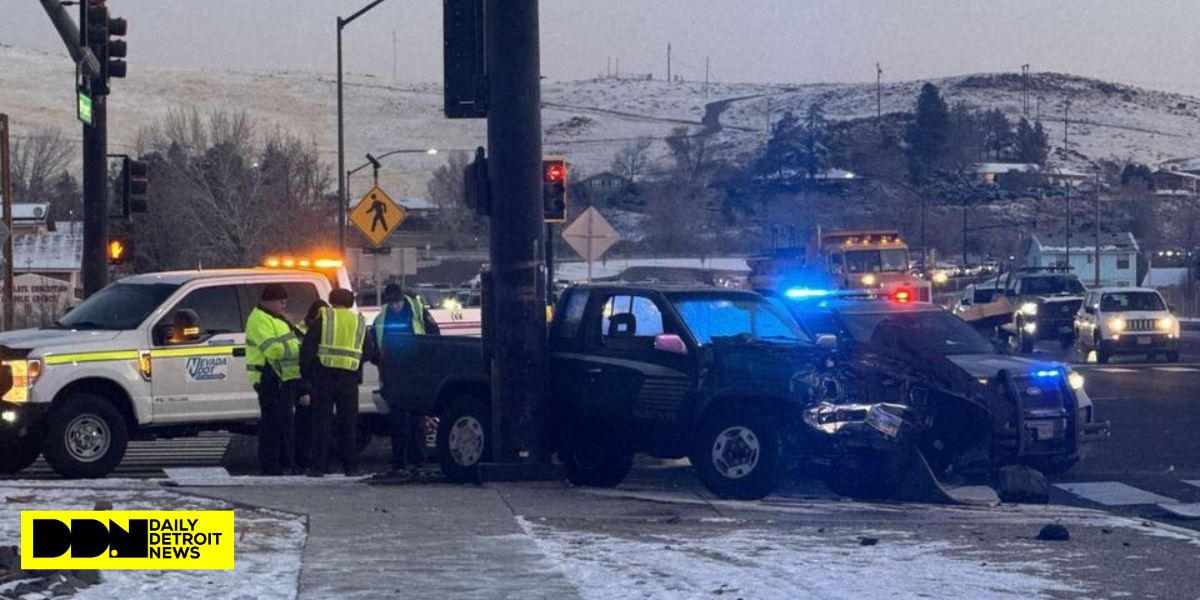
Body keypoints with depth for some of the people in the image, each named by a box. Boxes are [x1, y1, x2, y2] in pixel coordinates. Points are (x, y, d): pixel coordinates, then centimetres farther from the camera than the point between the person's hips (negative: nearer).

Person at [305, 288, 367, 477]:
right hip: (350, 376, 2)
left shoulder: (324, 317, 1)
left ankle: (318, 467, -1)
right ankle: (350, 466, 8)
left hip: (326, 374, -2)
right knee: (348, 423, 9)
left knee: (322, 421, 2)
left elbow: (309, 343, -3)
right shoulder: (360, 322, 11)